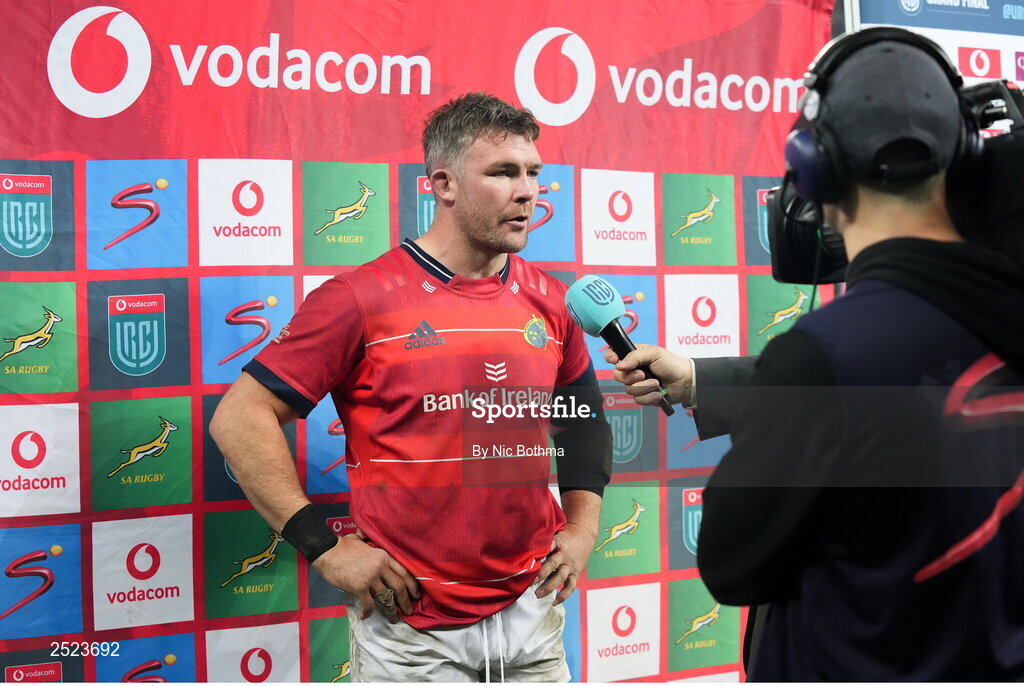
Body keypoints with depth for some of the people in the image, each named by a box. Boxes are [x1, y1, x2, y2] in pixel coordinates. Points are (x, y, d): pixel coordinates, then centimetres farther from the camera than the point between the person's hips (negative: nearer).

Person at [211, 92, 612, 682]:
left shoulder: (550, 302, 3)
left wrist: (583, 527, 8)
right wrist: (326, 549, -14)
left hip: (530, 613, 5)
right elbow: (240, 418, -11)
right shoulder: (364, 299, -12)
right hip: (412, 627, -4)